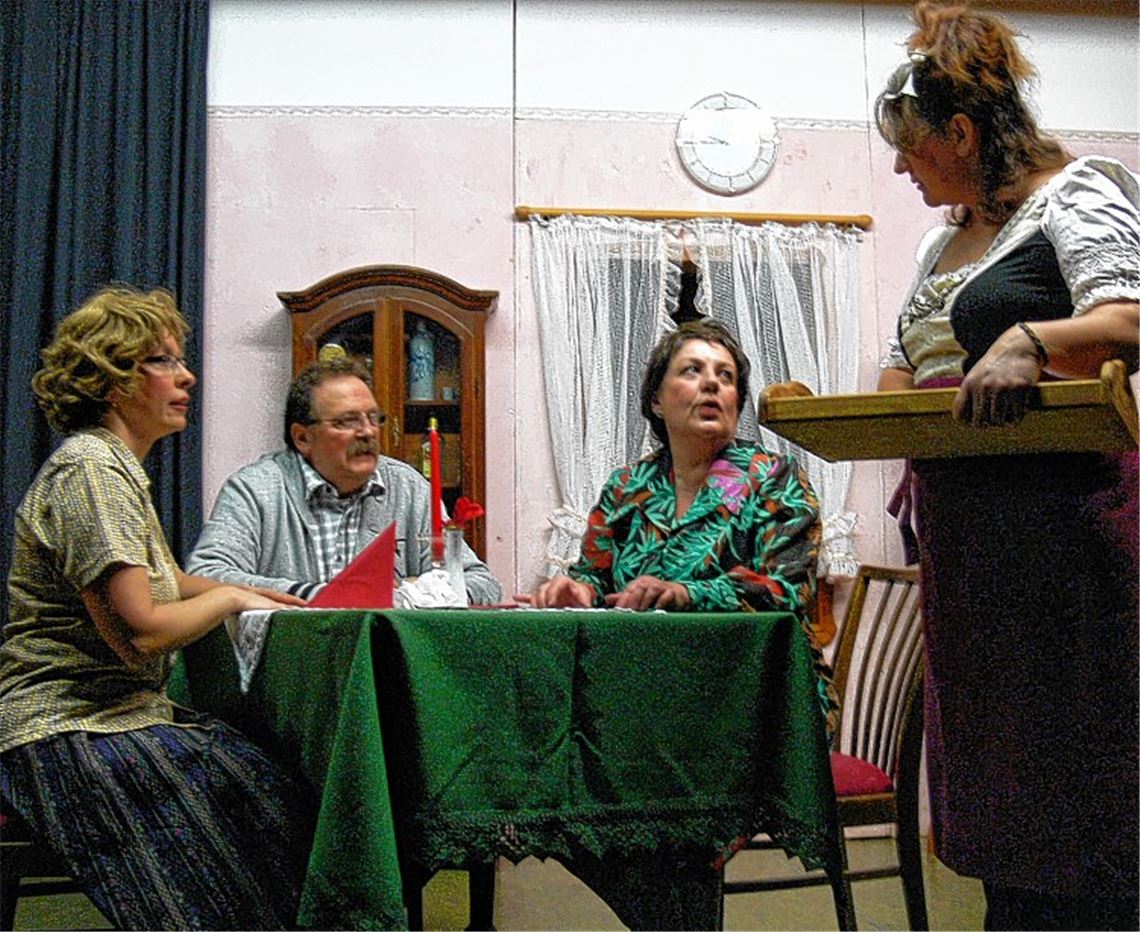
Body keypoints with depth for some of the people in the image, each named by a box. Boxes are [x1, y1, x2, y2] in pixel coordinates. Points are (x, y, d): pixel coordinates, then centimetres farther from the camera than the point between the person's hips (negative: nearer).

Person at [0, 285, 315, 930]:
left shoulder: (118, 468, 17)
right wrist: (229, 597, -7)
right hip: (69, 732, -9)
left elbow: (155, 577, 27)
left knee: (284, 796, -5)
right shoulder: (90, 472, -16)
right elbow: (140, 633, -24)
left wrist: (249, 592, 11)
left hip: (120, 711, 10)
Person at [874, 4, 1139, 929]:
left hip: (1063, 514, -8)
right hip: (962, 532, 9)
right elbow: (901, 372, 24)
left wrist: (1031, 341, -35)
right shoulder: (944, 241, 21)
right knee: (991, 762, 12)